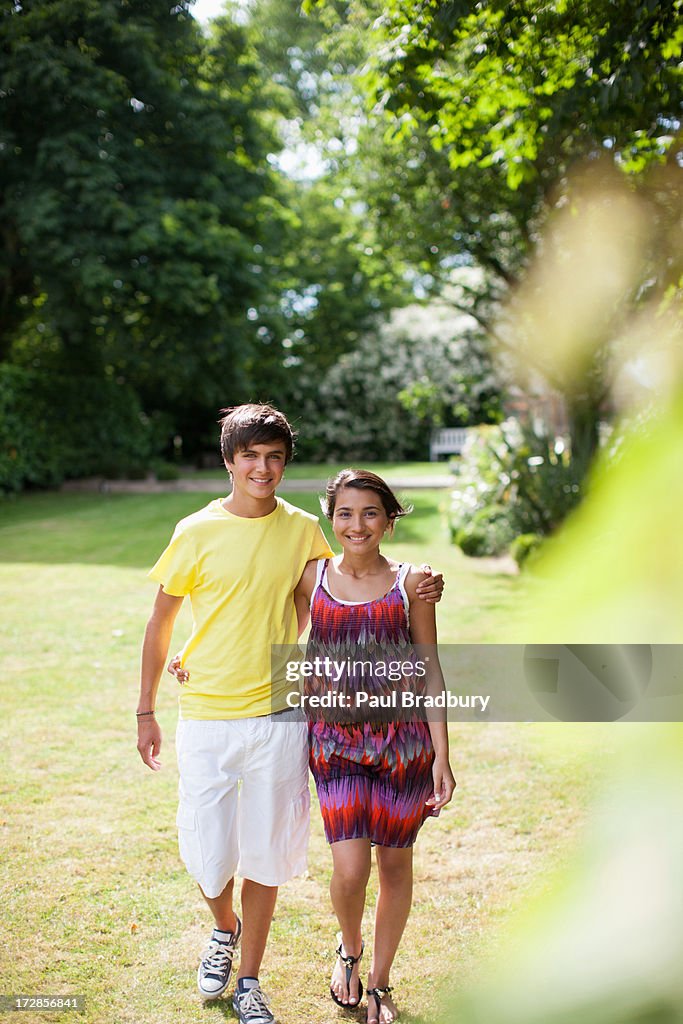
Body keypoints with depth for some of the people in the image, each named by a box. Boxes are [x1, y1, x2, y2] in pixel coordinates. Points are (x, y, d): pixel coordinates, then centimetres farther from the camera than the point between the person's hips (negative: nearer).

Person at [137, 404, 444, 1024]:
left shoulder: (303, 530, 1)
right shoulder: (198, 532, -5)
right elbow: (160, 623, 3)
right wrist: (146, 713, 4)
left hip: (277, 716, 1)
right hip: (206, 717, -1)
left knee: (265, 855, 7)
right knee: (207, 855, 3)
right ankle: (225, 928, 38)